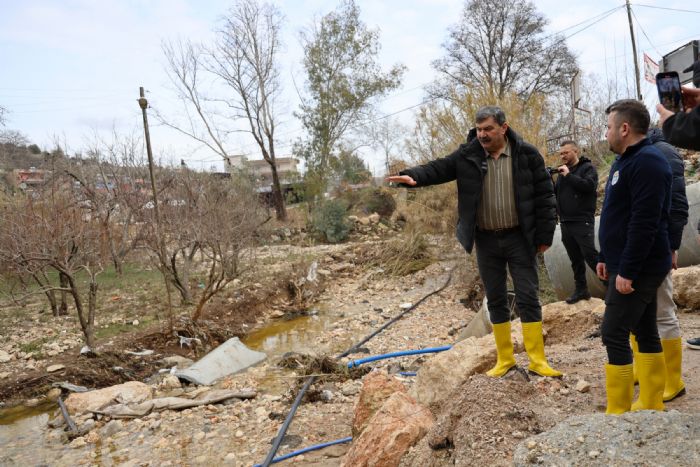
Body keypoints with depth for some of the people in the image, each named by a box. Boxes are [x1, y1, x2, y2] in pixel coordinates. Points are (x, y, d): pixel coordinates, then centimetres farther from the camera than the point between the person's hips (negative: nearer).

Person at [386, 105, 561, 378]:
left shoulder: (526, 154, -4)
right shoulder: (467, 155, 0)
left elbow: (544, 195, -3)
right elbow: (438, 169, -7)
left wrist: (544, 235, -6)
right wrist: (414, 176, -28)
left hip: (519, 238, -2)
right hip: (486, 240, 2)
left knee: (528, 298, 1)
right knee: (496, 300, 11)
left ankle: (537, 360, 11)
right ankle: (505, 358, 24)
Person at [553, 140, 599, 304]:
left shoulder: (588, 168, -2)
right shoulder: (562, 171, 17)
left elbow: (590, 186, -20)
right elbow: (555, 193, 14)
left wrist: (569, 175, -19)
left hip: (582, 222, -6)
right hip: (565, 223, 6)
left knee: (590, 256, -9)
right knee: (575, 259, 11)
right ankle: (581, 289, 18)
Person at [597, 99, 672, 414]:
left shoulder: (647, 162, -17)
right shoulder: (625, 161, 15)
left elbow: (644, 223, -25)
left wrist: (627, 270, -24)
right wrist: (607, 257, 19)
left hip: (639, 268, -10)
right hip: (633, 266, 10)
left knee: (614, 333, -8)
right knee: (644, 331, 14)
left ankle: (618, 413, 2)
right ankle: (651, 406, 25)